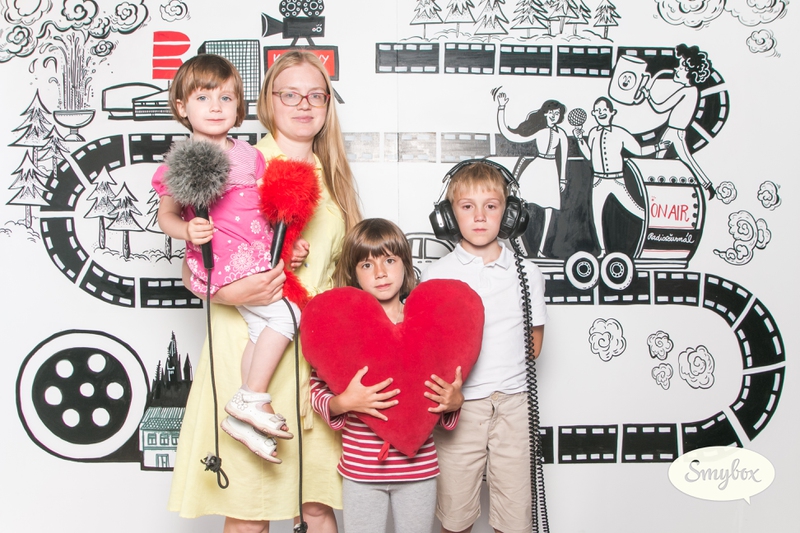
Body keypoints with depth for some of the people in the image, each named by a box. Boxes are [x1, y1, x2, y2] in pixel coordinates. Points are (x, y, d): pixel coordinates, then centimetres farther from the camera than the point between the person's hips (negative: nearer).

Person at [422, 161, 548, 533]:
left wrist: (499, 367, 0)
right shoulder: (435, 275, 1)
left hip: (513, 405, 1)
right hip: (458, 406, -1)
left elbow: (534, 342, 13)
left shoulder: (526, 274, 6)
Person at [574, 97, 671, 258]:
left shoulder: (620, 133, -7)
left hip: (617, 180, -3)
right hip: (599, 181, 4)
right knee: (596, 215, 4)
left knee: (632, 207, -9)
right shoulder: (593, 132, 5)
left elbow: (639, 151, -1)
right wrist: (580, 139, 5)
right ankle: (602, 250, 17)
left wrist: (657, 147, -11)